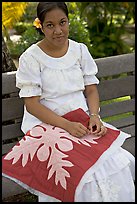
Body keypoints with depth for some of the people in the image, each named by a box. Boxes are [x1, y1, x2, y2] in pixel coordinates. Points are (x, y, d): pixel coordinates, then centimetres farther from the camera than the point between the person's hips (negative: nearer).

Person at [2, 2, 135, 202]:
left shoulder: (80, 50, 7)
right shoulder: (30, 58, -6)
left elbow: (91, 88, 10)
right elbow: (32, 104, -9)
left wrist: (94, 116, -11)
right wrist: (67, 125, -20)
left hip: (82, 122, 4)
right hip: (47, 124, -4)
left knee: (119, 162, -21)